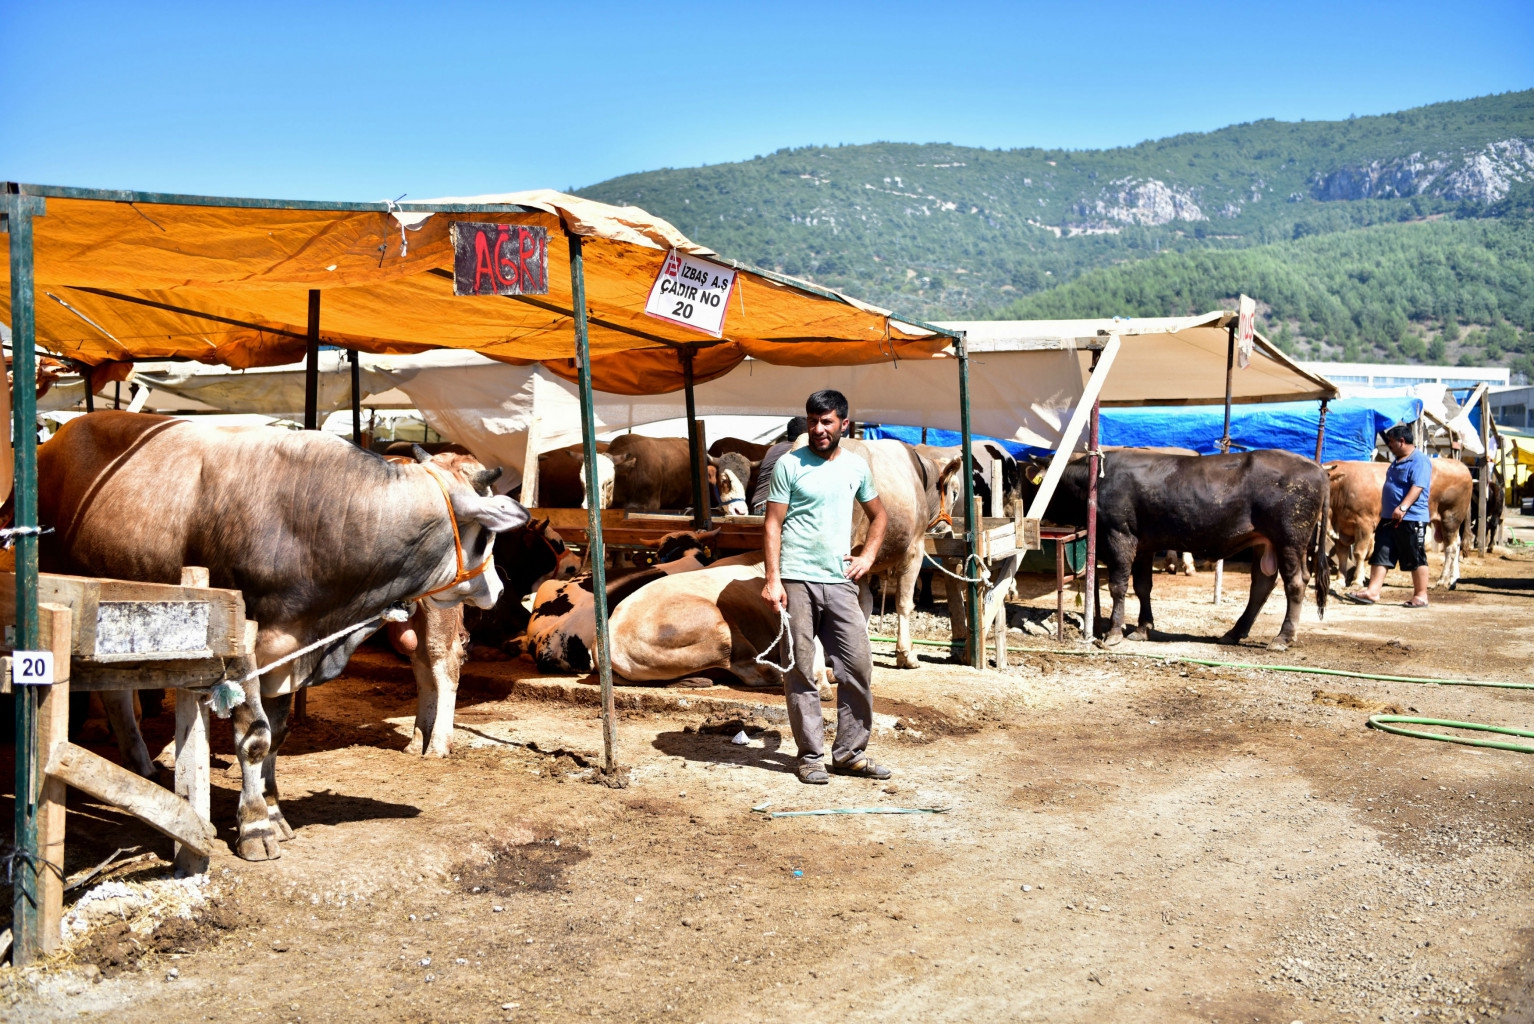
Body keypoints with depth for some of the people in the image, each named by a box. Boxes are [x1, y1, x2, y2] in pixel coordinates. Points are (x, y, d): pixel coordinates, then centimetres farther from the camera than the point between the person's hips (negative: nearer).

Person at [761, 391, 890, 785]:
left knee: (858, 666, 2)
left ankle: (850, 752, 13)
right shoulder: (790, 464, -2)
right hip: (797, 582, -4)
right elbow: (773, 523, -3)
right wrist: (772, 579, -11)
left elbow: (878, 515, 24)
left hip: (841, 582, 4)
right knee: (800, 672, 1)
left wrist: (868, 555, 9)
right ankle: (810, 756, 10)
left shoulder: (856, 466, 11)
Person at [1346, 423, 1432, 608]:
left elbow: (1418, 487, -23)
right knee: (1381, 554, 4)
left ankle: (1421, 596, 8)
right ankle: (1372, 592, 3)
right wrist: (1385, 512, 26)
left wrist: (1403, 507, -33)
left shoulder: (1420, 461, -11)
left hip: (1411, 519, -9)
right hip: (1389, 519, 9)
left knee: (1416, 559, 0)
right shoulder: (1398, 461, 18)